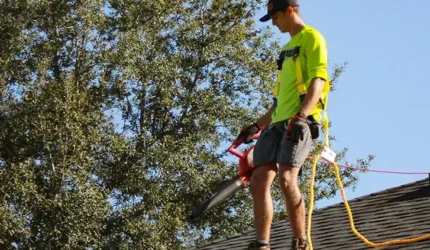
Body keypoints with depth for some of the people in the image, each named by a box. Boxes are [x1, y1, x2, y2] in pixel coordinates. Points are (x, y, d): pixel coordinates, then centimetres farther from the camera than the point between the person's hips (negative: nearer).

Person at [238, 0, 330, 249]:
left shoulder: (311, 37, 1)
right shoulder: (289, 47, 29)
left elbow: (318, 79, -13)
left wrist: (301, 115, -26)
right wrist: (258, 125, 27)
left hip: (300, 122, -9)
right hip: (278, 123, 9)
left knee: (286, 179, -23)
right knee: (259, 181, -2)